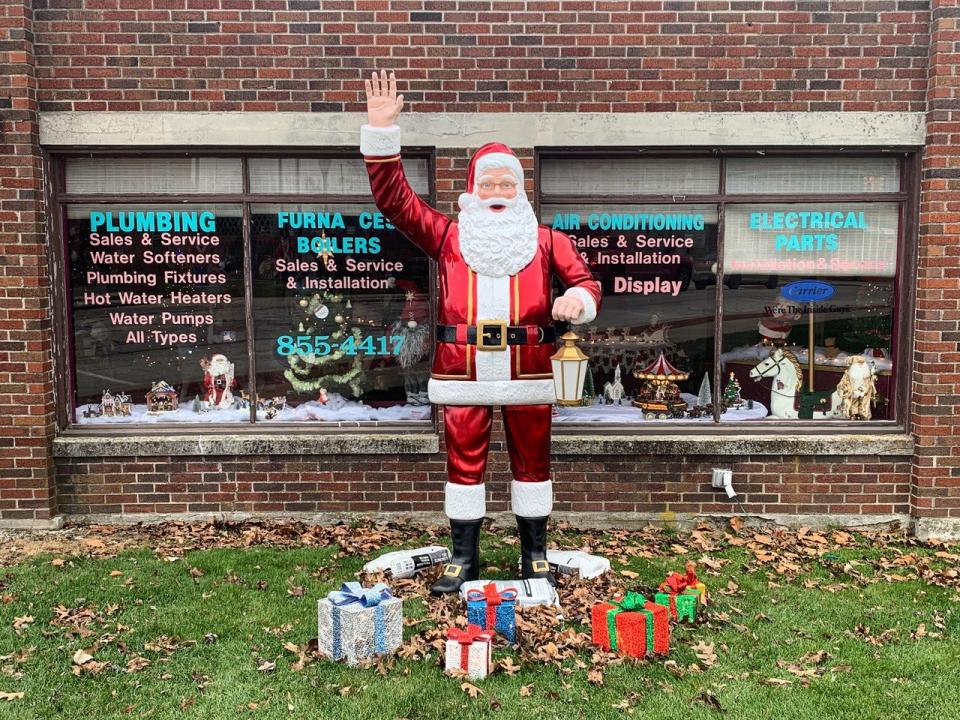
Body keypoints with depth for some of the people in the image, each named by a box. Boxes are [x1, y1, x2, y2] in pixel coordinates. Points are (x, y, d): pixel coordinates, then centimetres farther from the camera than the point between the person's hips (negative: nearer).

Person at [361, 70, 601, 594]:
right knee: (464, 461, 6)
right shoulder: (447, 234, 8)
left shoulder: (545, 240, 10)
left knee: (531, 459, 9)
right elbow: (393, 199, 2)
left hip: (527, 369, 0)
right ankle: (463, 558, 19)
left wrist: (578, 300, -18)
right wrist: (380, 129, -6)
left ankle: (535, 556, 23)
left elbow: (585, 280, 7)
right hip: (462, 370, 0)